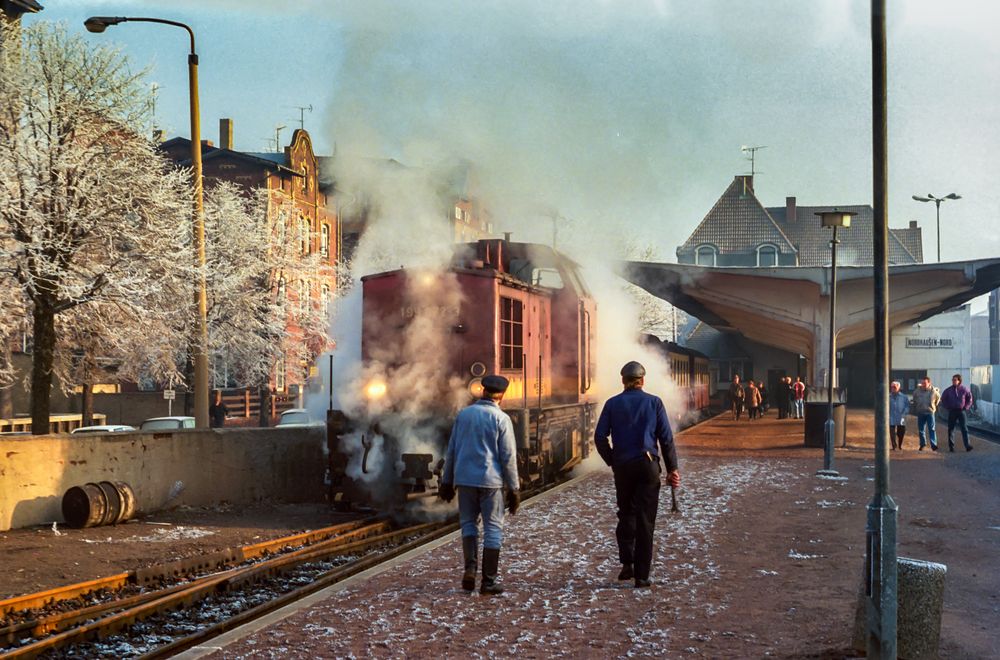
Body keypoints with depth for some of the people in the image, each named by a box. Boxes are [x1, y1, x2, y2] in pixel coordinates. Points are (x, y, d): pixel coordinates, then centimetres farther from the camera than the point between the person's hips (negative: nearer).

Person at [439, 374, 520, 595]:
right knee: (493, 529, 5)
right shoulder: (501, 419, -7)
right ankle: (488, 581, 4)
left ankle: (470, 567, -4)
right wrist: (514, 488, -1)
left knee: (468, 523, 16)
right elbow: (508, 456, -8)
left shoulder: (463, 414, 5)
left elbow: (451, 450, 8)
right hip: (490, 480, -3)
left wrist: (447, 481, 16)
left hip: (464, 478, 3)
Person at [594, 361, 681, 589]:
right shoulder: (654, 402, -1)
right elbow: (666, 438, -1)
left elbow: (600, 437, -2)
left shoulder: (613, 404, 1)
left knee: (626, 514, 19)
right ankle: (642, 576, 1)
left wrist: (612, 461, 10)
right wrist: (672, 468, 5)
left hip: (622, 466, 1)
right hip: (648, 465, -1)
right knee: (645, 520, 1)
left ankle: (627, 564, 7)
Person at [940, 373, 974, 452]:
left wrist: (966, 407, 1)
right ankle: (951, 446, 9)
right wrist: (947, 407, 5)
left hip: (961, 411, -1)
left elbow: (969, 399, 9)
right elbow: (943, 399, 13)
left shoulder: (964, 389, -3)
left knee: (964, 429, -6)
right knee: (951, 429, 3)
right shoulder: (948, 390, 0)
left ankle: (967, 445, -9)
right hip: (952, 411, 1)